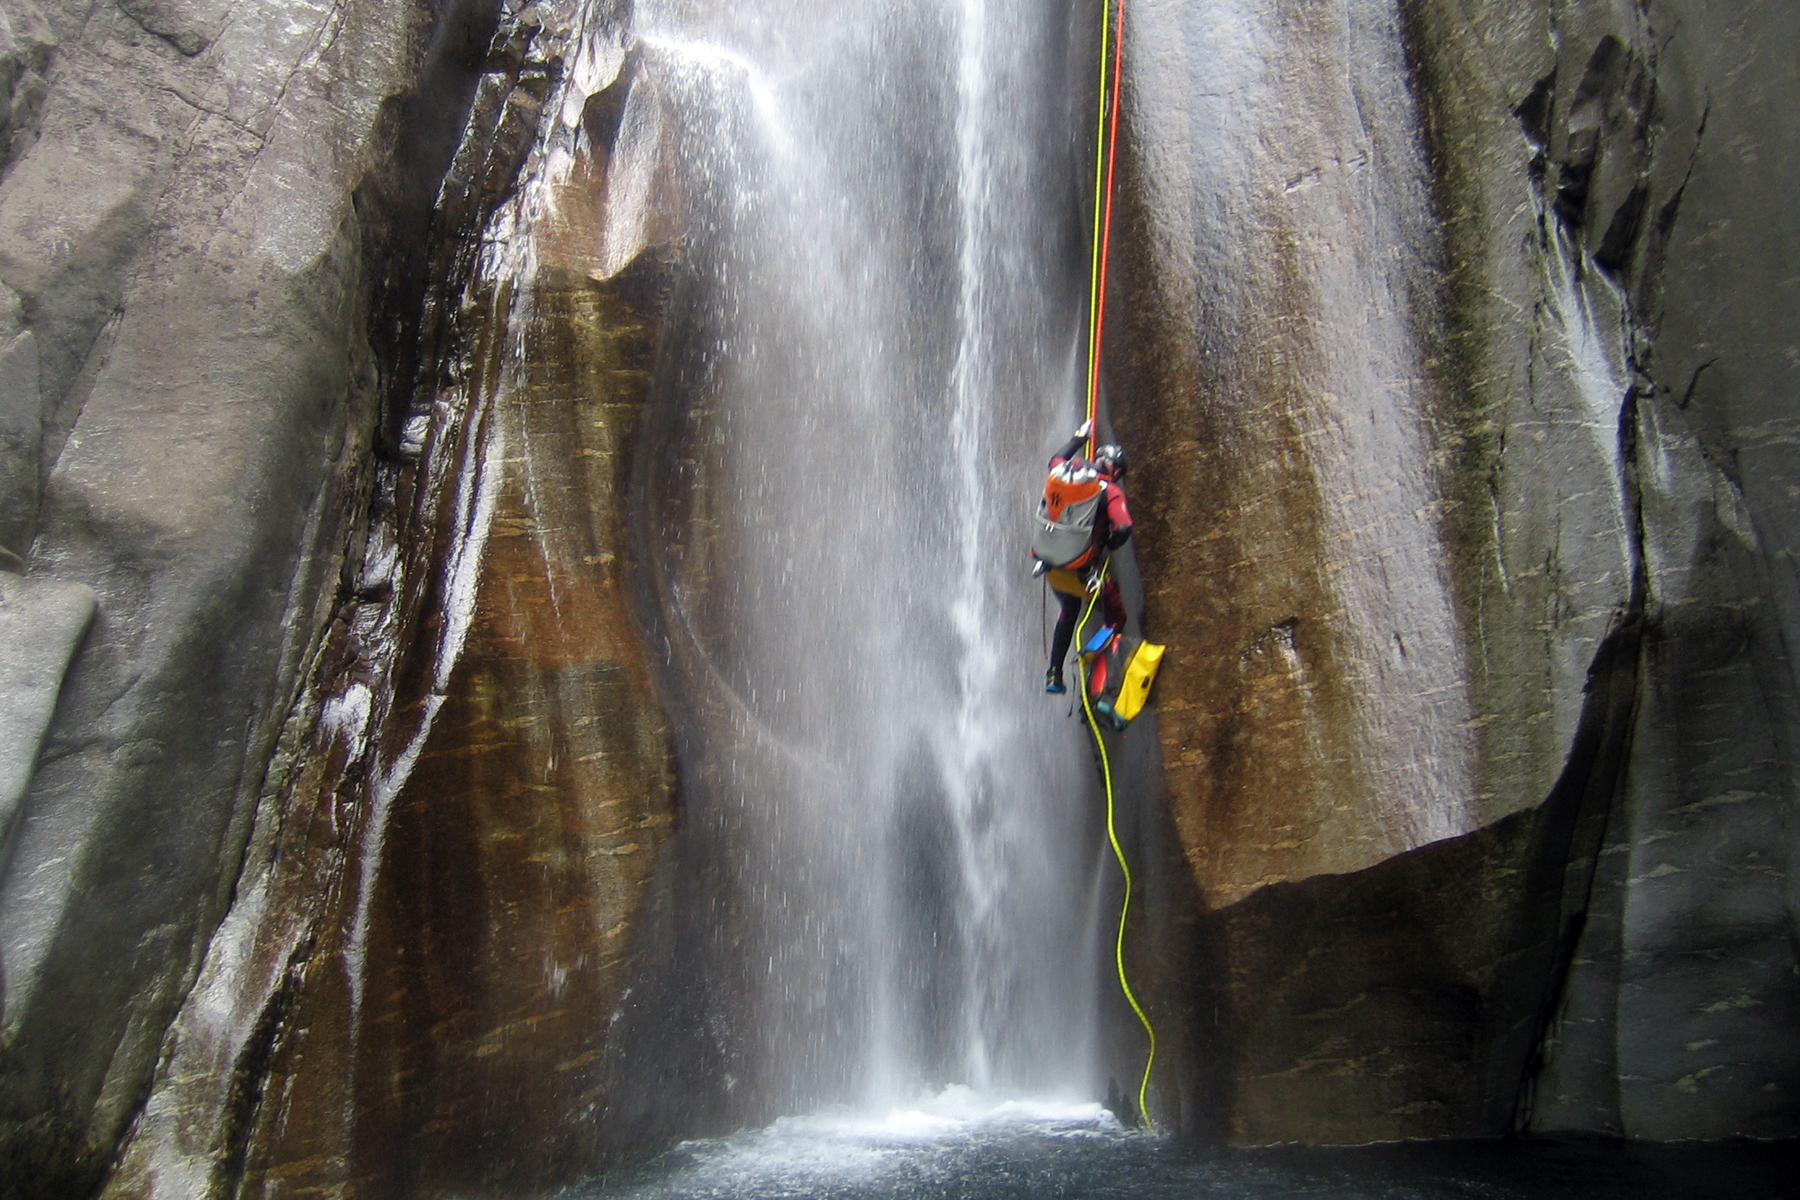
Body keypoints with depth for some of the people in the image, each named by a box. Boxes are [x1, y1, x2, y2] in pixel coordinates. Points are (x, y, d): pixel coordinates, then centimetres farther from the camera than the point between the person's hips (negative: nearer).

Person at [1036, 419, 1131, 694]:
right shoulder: (1111, 491, -9)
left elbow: (1056, 459, 29)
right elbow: (1124, 529, -22)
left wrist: (1079, 437, 42)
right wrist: (1107, 546, -2)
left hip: (1052, 566, 6)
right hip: (1083, 572, -6)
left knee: (1069, 611, 31)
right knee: (1115, 620, 15)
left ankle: (1054, 675, 33)